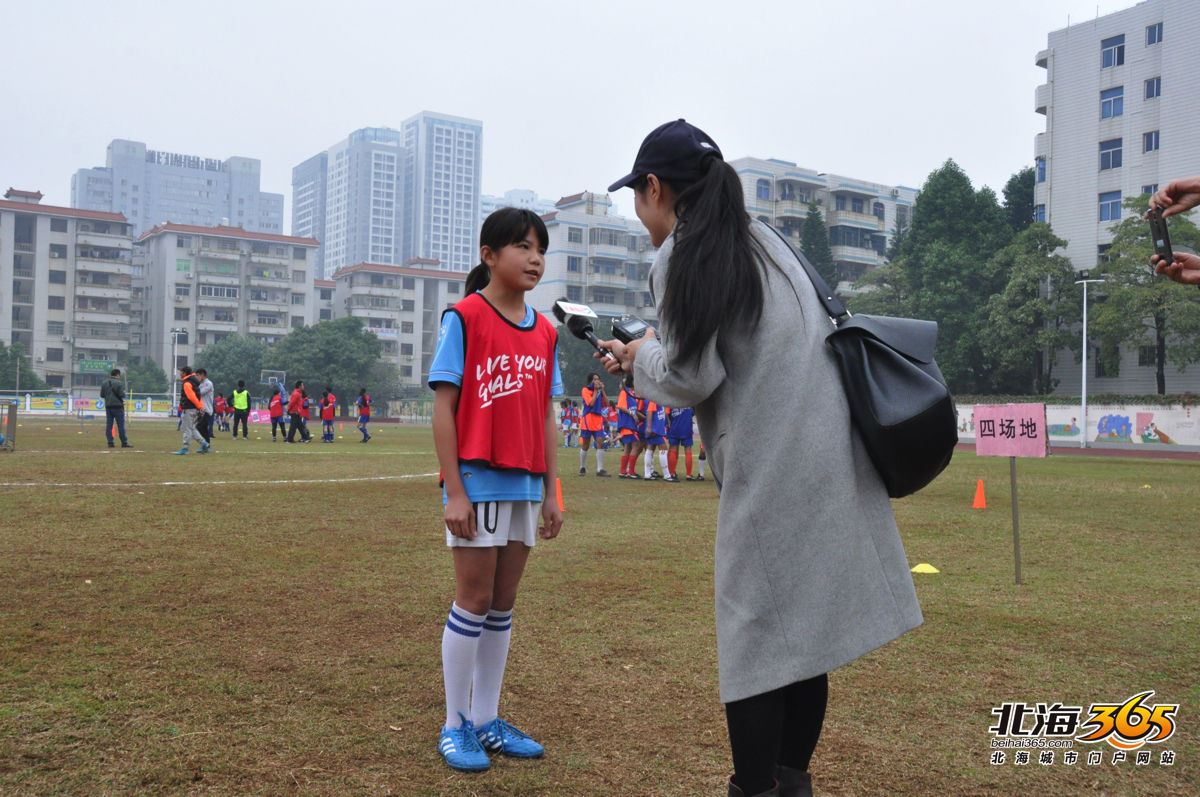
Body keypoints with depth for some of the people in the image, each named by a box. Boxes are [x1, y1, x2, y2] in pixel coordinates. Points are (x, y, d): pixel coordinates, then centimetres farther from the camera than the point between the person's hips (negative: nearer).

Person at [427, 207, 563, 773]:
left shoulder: (544, 332, 11)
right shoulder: (463, 317, -6)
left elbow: (545, 417, 13)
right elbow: (443, 408, -10)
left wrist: (551, 491, 10)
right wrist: (454, 491, -14)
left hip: (524, 485, 6)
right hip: (477, 480, -6)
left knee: (503, 603, 11)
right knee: (474, 599, 0)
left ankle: (487, 720, 23)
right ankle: (456, 726, 15)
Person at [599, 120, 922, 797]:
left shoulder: (681, 256, -6)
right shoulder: (762, 239, 20)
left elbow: (692, 378, -11)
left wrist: (643, 355, 8)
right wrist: (652, 355, 26)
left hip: (773, 468, -8)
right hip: (830, 458, 9)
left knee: (758, 639, -1)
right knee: (805, 626, 15)